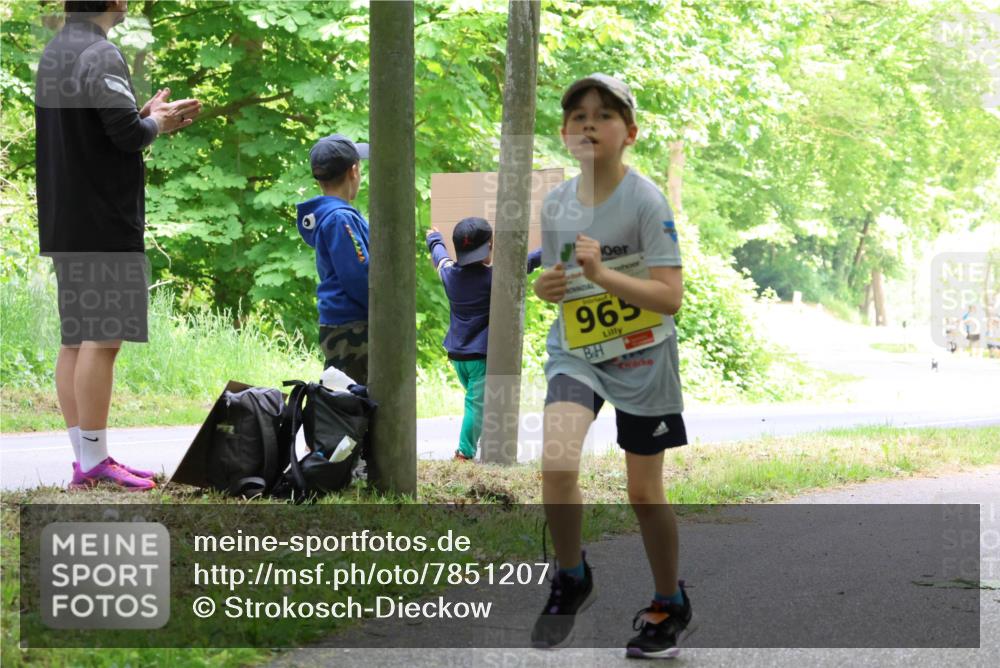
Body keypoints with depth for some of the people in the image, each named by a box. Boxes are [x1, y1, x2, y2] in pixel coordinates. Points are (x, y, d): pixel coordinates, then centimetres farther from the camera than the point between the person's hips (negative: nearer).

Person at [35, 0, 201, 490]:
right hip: (105, 223, -10)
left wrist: (150, 117, 14)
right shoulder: (101, 56, -14)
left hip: (63, 224, 10)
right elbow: (127, 134, -21)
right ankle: (94, 463, -7)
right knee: (103, 338, -7)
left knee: (75, 339, 10)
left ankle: (84, 459, 14)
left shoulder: (52, 54, 16)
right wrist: (156, 124, 0)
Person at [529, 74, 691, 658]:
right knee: (557, 462, -23)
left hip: (642, 357, -3)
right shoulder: (557, 203, 0)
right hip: (575, 352, 3)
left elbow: (670, 297, -20)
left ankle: (670, 604, 31)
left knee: (645, 492, 7)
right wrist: (546, 286, -8)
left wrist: (601, 274, -32)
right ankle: (572, 579, 2)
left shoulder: (646, 201, -15)